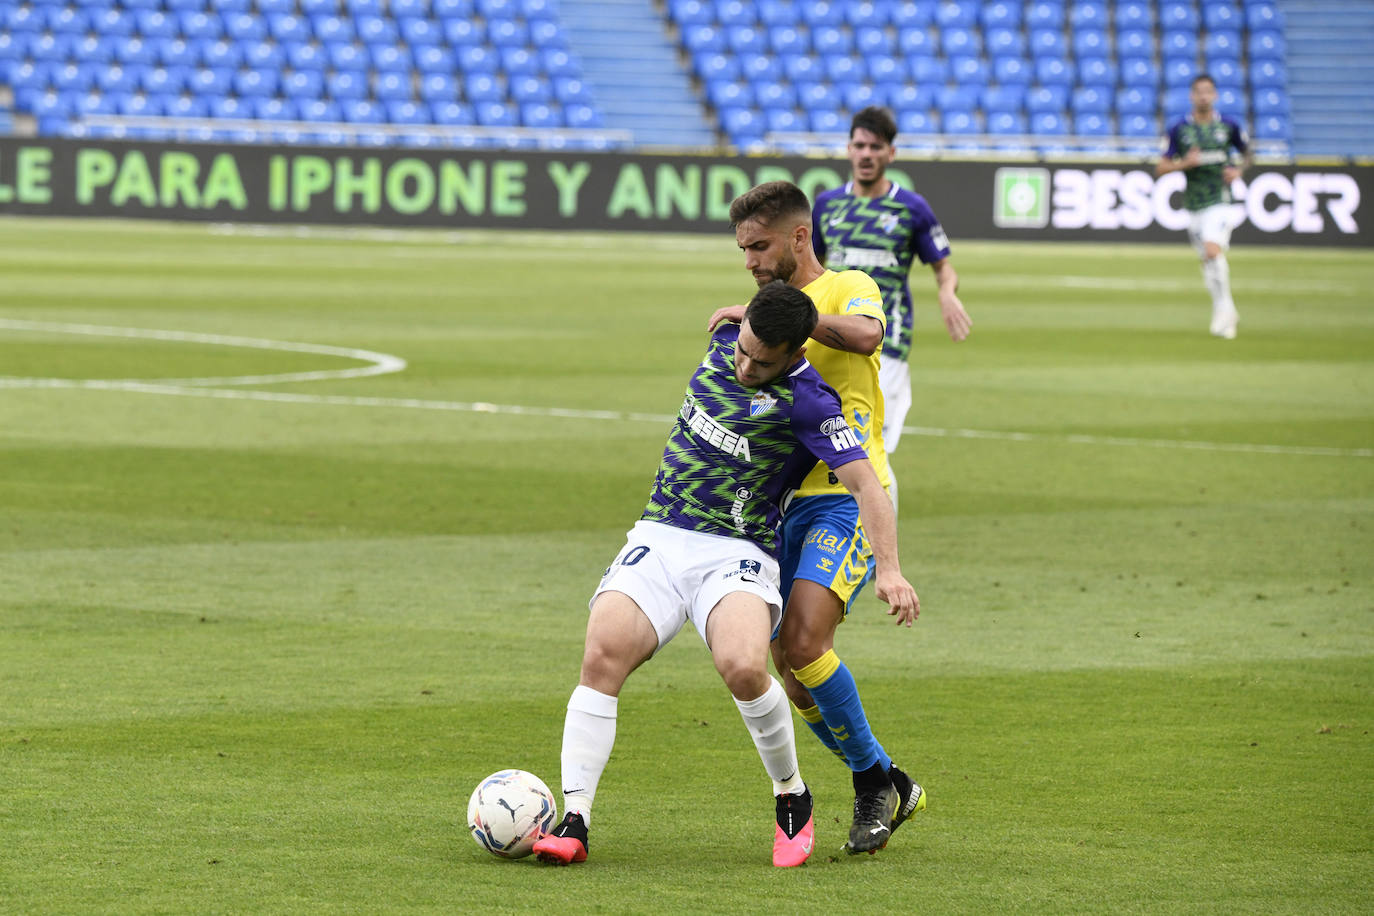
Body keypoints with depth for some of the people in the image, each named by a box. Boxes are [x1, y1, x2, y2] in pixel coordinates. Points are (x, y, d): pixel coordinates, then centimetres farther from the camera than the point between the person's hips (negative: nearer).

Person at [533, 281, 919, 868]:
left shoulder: (806, 400, -12)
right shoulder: (726, 340, 6)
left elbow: (866, 484, -17)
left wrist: (889, 571, -27)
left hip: (738, 555, -5)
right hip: (658, 539, 5)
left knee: (742, 666, -32)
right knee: (603, 654, -21)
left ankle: (792, 798, -4)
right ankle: (574, 821, -21)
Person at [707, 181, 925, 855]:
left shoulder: (847, 288, -1)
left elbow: (865, 334, -26)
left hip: (847, 497, -8)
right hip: (787, 503, 8)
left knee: (803, 642, -22)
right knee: (789, 665, 3)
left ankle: (875, 778, -4)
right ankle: (888, 791, 17)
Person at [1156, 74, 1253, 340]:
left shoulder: (1228, 126, 2)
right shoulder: (1179, 130, 1)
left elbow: (1248, 154, 17)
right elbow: (1161, 168, 2)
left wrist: (1238, 170, -4)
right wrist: (1185, 163, -15)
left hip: (1219, 200, -3)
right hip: (1193, 204, 3)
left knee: (1213, 250, -22)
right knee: (1207, 261, 7)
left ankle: (1223, 309, -14)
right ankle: (1228, 313, 23)